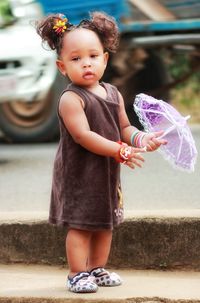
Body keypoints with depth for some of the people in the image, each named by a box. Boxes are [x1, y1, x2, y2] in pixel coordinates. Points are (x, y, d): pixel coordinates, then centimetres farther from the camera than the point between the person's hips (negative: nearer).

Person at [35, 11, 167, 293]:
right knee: (80, 224, -4)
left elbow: (124, 127, 11)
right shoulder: (71, 99, -17)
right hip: (79, 173, -7)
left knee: (105, 223, 15)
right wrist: (120, 151, -27)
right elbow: (83, 135, -24)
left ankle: (97, 269, 28)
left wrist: (141, 138, -11)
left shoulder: (113, 94, 6)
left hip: (107, 173, 7)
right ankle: (77, 273, 3)